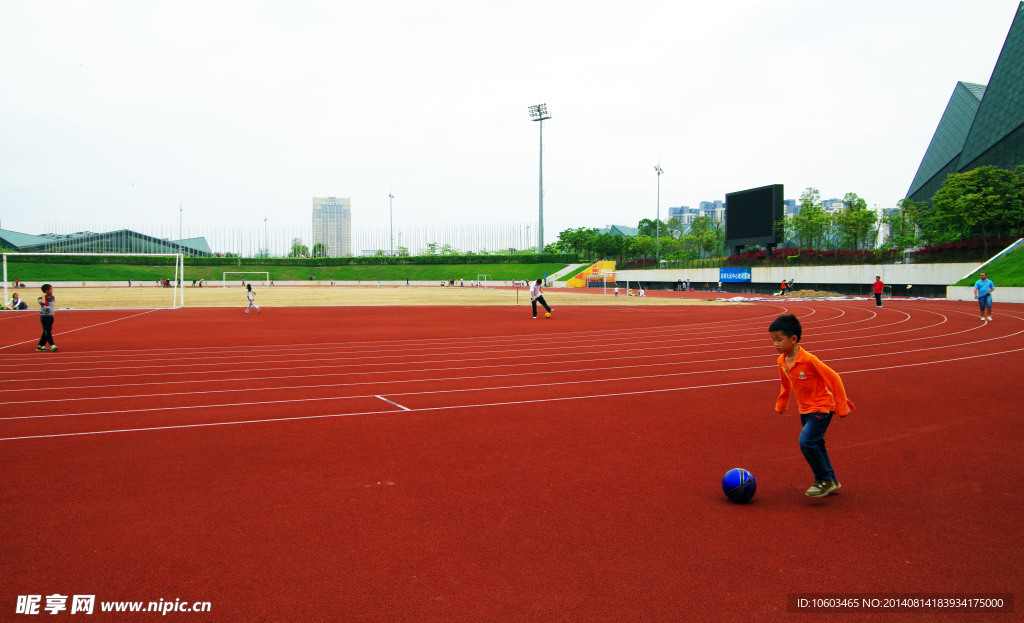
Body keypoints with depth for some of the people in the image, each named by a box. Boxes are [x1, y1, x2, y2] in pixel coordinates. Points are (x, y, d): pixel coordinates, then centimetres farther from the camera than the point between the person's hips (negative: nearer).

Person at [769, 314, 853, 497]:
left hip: (821, 408, -8)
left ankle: (824, 480, -1)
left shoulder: (809, 360, -24)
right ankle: (831, 481, 30)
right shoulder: (782, 362, -1)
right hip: (804, 410, 8)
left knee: (806, 442, -18)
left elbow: (834, 379, -18)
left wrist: (842, 406, -14)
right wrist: (781, 405, 26)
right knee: (815, 445, 14)